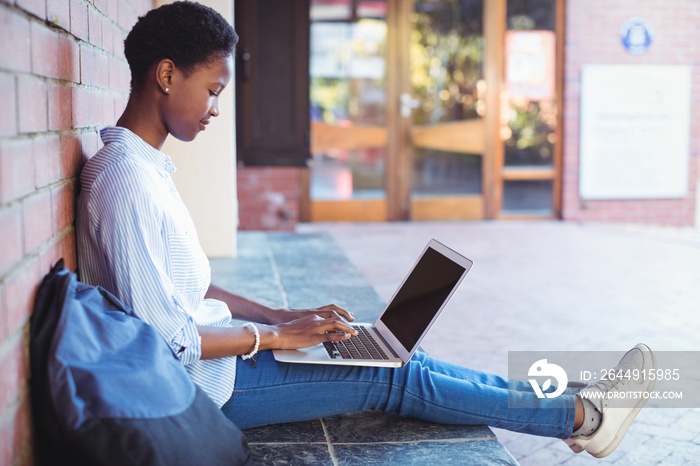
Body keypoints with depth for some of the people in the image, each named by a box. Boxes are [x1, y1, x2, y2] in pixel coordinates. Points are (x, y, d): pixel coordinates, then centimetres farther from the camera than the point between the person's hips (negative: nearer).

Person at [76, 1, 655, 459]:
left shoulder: (143, 166, 9)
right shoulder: (125, 182, -23)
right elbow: (169, 338, -26)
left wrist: (282, 317, 8)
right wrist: (277, 335, -15)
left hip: (211, 348, 9)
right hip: (205, 382, -9)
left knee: (398, 360, 5)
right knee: (399, 379, -6)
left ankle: (567, 409, 12)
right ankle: (579, 416, 8)